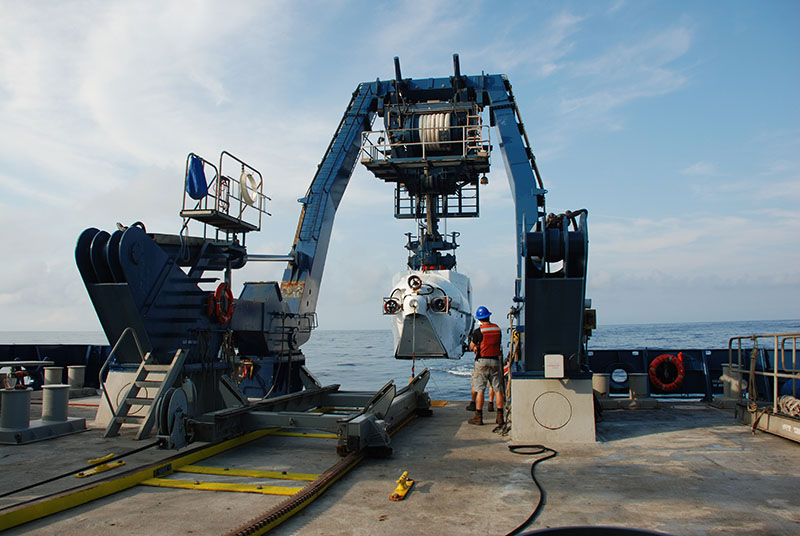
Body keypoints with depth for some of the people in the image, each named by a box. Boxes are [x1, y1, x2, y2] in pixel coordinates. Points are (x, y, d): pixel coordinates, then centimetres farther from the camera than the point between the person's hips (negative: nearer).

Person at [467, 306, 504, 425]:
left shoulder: (478, 331, -10)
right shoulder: (498, 329, 6)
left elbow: (471, 347, -2)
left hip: (482, 362, -4)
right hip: (495, 361, 4)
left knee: (479, 389, 0)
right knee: (498, 389, 8)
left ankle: (478, 417, 1)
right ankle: (500, 417, 10)